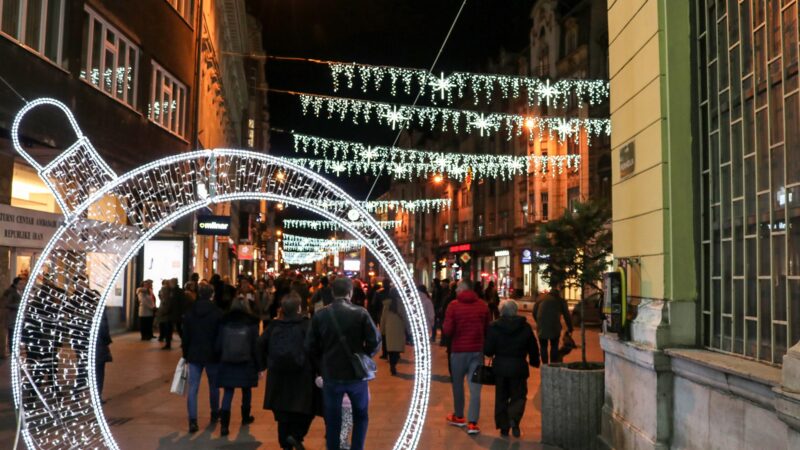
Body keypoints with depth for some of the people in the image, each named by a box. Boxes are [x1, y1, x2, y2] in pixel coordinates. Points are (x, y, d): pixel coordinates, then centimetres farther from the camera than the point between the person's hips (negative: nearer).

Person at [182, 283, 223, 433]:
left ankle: (192, 421, -8)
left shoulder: (189, 312, 0)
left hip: (194, 355, 1)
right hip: (212, 355, -1)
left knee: (192, 389, 1)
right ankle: (215, 414, 31)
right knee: (214, 386, 16)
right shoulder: (217, 312, -9)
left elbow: (185, 336, 4)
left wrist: (185, 354, 12)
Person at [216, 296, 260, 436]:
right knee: (246, 390, 19)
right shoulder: (251, 322, -5)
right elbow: (256, 346, -4)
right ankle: (245, 417, 35)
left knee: (227, 393, 3)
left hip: (227, 363, 1)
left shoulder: (224, 322, 0)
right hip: (246, 363, -1)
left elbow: (219, 344, 2)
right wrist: (258, 366, 2)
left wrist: (220, 359, 15)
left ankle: (224, 425, -8)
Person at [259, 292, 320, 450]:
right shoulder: (307, 324, -9)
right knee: (305, 409, 8)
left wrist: (265, 364, 14)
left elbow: (261, 344, 3)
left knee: (283, 410, 15)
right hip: (301, 375, -4)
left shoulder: (274, 325, 3)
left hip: (278, 375, 4)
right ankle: (296, 435, -11)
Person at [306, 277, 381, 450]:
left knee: (332, 420, 13)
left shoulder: (320, 315, -4)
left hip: (331, 375, 1)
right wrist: (365, 356, 7)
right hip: (356, 373, -1)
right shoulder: (361, 313, -10)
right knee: (361, 416, 19)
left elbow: (311, 346, -2)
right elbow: (375, 341, -12)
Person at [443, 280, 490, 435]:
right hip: (477, 350, 2)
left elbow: (447, 331, -12)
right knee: (475, 387, 2)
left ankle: (458, 417, 29)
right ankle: (472, 423, -1)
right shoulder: (483, 306, -1)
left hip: (458, 350, -2)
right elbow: (487, 329, 6)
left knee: (458, 384, 15)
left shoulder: (454, 306, -10)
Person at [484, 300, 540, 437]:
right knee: (519, 395, 9)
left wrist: (492, 355, 14)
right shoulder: (525, 327, -3)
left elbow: (487, 350, -8)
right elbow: (533, 348, 4)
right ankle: (514, 418, -16)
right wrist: (534, 362, 20)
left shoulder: (494, 327, -7)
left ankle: (503, 426, 13)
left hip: (500, 366, 0)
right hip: (519, 366, 0)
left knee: (501, 397, 13)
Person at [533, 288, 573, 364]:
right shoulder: (561, 300, 17)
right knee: (554, 347, 10)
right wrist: (570, 329, 28)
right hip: (554, 326, -1)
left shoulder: (541, 298, 19)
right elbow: (567, 316, 19)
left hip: (541, 327, 1)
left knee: (543, 347, 12)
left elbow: (534, 312, 17)